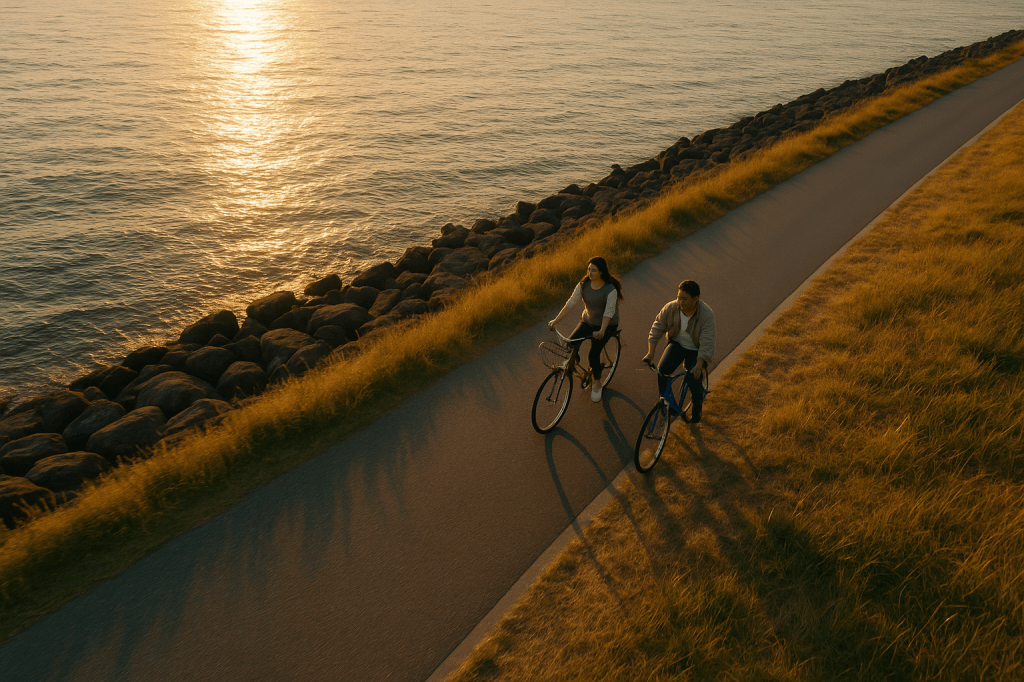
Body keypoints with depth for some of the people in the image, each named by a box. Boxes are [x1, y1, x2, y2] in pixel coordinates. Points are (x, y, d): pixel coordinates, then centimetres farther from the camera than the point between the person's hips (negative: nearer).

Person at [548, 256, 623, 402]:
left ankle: (597, 382, 11)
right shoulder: (584, 285, -9)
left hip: (607, 325, -4)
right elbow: (570, 303, -11)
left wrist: (601, 331, -43)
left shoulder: (610, 289, -22)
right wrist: (555, 321, -20)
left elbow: (608, 312, -29)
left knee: (593, 355, -17)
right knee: (570, 345, -19)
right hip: (588, 322, 5)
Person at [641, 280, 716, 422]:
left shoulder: (707, 314, -26)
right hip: (677, 345, 3)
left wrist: (699, 365, -38)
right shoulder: (670, 308, -18)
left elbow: (707, 343, -28)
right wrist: (650, 352, -16)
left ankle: (698, 408, 15)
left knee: (693, 380, -18)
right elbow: (657, 328, -8)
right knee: (662, 370, -21)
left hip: (696, 350, -3)